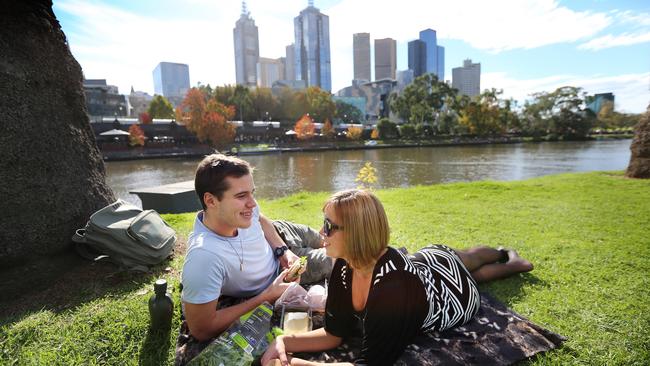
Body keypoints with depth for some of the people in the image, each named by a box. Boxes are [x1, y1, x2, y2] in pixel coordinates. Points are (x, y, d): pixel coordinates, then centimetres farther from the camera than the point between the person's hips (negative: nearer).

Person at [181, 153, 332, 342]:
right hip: (273, 278, -3)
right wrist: (266, 296, -33)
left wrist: (283, 250, -17)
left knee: (317, 238, 27)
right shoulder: (203, 257, -47)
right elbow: (202, 330, -37)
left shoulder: (242, 205, -30)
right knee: (332, 260, 14)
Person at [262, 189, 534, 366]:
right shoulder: (345, 267, -30)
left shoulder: (393, 286, -50)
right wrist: (284, 342, -36)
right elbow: (333, 334, -22)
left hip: (455, 289, -4)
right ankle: (505, 255, 65)